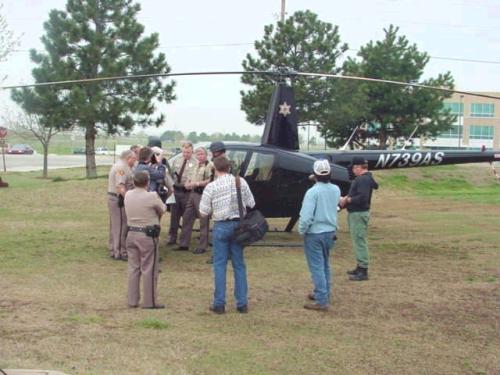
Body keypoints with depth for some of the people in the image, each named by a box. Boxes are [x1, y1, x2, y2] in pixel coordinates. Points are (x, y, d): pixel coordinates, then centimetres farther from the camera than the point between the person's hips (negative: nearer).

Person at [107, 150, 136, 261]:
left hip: (112, 198, 11)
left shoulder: (118, 165, 18)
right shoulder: (121, 168, -17)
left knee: (115, 225, 17)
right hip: (119, 200, -11)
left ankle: (113, 250, 26)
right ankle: (120, 253, -1)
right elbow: (120, 186, -26)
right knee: (121, 226, -5)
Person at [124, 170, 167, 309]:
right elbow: (163, 210, -2)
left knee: (133, 268, 13)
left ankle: (132, 300, 18)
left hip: (131, 234, 6)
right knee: (149, 269, 2)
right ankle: (150, 301, 7)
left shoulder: (128, 195, 1)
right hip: (148, 235, -6)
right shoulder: (152, 196, -16)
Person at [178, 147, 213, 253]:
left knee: (203, 221, -1)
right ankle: (184, 243, 22)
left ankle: (202, 246, 5)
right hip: (193, 193, 9)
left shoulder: (209, 166, -10)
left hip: (202, 194, -9)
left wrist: (197, 183, -20)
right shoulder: (197, 166, 19)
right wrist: (189, 184, 10)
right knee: (187, 218, 12)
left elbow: (210, 181, -20)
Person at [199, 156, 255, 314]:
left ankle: (219, 304, 6)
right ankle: (242, 303, 13)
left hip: (221, 226, -2)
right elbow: (251, 204, 3)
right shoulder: (241, 182, -2)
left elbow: (203, 212, -6)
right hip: (238, 224, 3)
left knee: (220, 265, 5)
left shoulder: (211, 187, -9)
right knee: (239, 264, 10)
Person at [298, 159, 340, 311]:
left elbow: (306, 216, -23)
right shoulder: (335, 190, 0)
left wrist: (302, 230, -5)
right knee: (325, 265, 22)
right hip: (330, 232, 7)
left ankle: (322, 301, -4)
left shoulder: (313, 191, -19)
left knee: (317, 267, -3)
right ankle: (324, 293, 34)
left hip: (314, 233, -7)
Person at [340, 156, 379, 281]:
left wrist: (348, 200, -17)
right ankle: (360, 267, 28)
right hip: (355, 213, 11)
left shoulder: (364, 180, -19)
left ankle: (363, 271, -6)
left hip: (359, 214, -11)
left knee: (359, 241, -8)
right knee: (358, 241, 18)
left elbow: (362, 198, -27)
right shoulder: (361, 178, 16)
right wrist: (347, 198, 3)